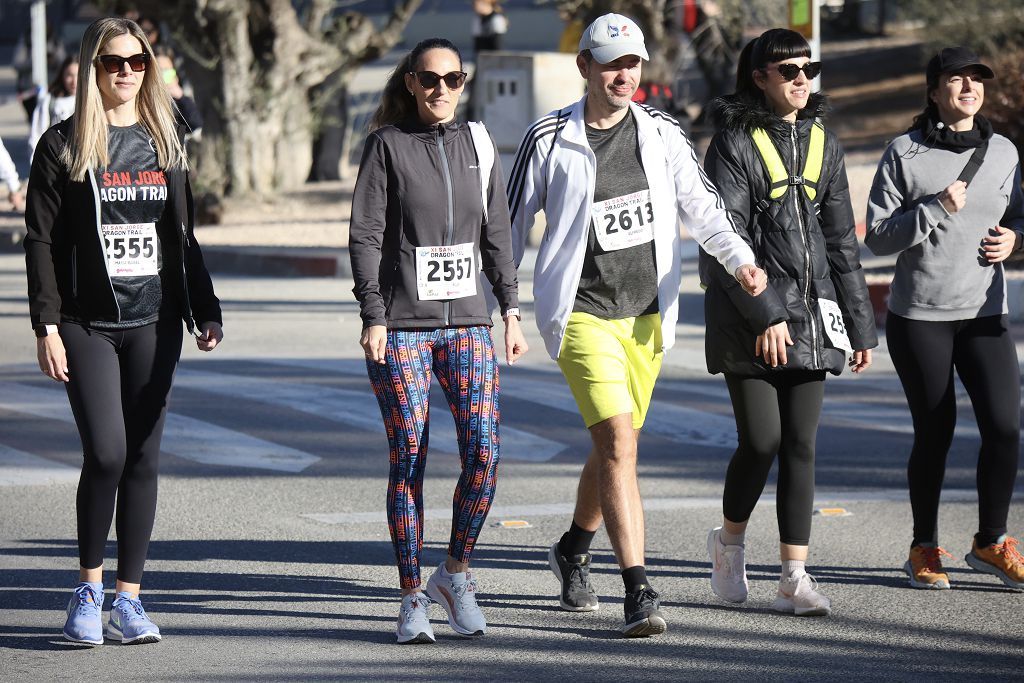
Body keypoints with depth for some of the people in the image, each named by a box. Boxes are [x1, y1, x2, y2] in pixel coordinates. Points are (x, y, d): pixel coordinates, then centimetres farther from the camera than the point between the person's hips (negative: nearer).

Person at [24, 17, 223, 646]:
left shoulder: (166, 143, 12)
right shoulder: (63, 146, 0)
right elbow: (41, 241, -2)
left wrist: (207, 313, 9)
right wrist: (47, 325, -10)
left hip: (155, 326, 4)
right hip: (88, 325, -4)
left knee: (144, 458, 2)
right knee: (106, 453, -13)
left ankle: (129, 599, 7)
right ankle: (89, 589, 5)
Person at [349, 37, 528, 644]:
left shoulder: (478, 145, 11)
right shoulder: (388, 145, 0)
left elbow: (498, 234, 16)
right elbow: (365, 235, -3)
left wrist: (512, 311, 10)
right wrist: (374, 317, -10)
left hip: (468, 323, 3)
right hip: (402, 327, -3)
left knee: (484, 452, -9)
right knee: (409, 460, -2)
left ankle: (456, 573, 10)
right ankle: (413, 598, 6)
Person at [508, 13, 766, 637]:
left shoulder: (663, 133, 4)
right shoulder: (550, 140, -5)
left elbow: (700, 205, 0)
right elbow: (512, 224, 3)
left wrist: (741, 259, -18)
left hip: (648, 315, 4)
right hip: (583, 314, -4)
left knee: (614, 446, 15)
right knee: (618, 444, -18)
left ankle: (574, 549, 42)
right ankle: (639, 592, -20)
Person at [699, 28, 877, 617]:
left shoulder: (823, 143, 11)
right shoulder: (734, 143, -6)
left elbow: (841, 240, 15)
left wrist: (861, 326, 12)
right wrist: (764, 315, -18)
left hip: (810, 313, 5)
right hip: (747, 319, -5)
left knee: (801, 446, 1)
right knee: (761, 442, -8)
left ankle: (795, 578, 2)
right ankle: (730, 541, 18)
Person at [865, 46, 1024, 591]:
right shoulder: (905, 153, -4)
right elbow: (877, 237, -6)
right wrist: (936, 209, -17)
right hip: (918, 315, -3)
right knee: (935, 432, 2)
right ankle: (925, 549, 19)